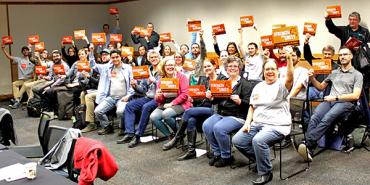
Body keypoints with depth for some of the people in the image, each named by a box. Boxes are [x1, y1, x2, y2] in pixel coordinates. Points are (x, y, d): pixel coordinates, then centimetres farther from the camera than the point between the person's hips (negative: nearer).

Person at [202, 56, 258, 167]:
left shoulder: (245, 84, 0)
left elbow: (248, 104, -9)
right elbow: (217, 100, 20)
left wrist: (239, 101, -27)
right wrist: (212, 98, -1)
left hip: (237, 116, -6)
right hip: (220, 114, 6)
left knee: (219, 128, -29)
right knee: (206, 126, -20)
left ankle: (226, 157, -8)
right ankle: (217, 153, -1)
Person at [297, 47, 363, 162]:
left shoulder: (357, 75, 11)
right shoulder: (334, 73, 26)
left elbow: (356, 96, -2)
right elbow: (321, 87, 31)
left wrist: (335, 97, -10)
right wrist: (312, 78, 11)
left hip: (346, 102, -3)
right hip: (330, 100, 4)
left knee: (327, 118, -36)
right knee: (314, 117, -30)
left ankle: (308, 143, -46)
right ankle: (309, 149, -42)